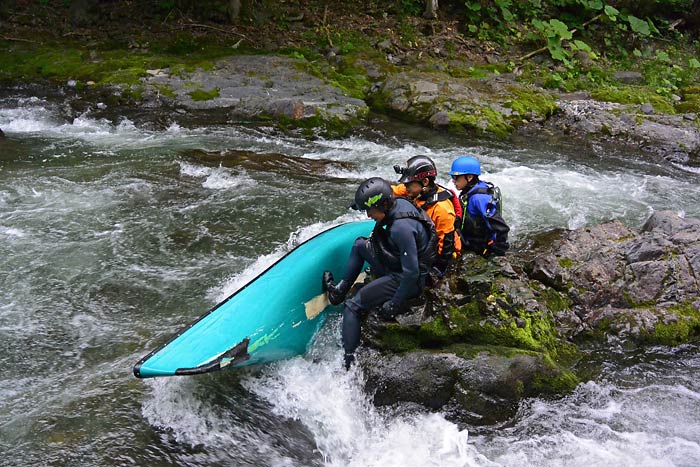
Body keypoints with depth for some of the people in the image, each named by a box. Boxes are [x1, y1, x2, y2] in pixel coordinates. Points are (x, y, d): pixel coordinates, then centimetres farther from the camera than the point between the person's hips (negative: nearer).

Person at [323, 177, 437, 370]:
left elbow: (412, 274, -31)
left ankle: (348, 363, -9)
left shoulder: (401, 228, -33)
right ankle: (340, 290, 25)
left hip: (403, 280, -10)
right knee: (360, 244, 23)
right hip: (398, 266, 10)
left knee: (352, 307, -8)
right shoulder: (400, 203, -6)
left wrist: (394, 305, -24)